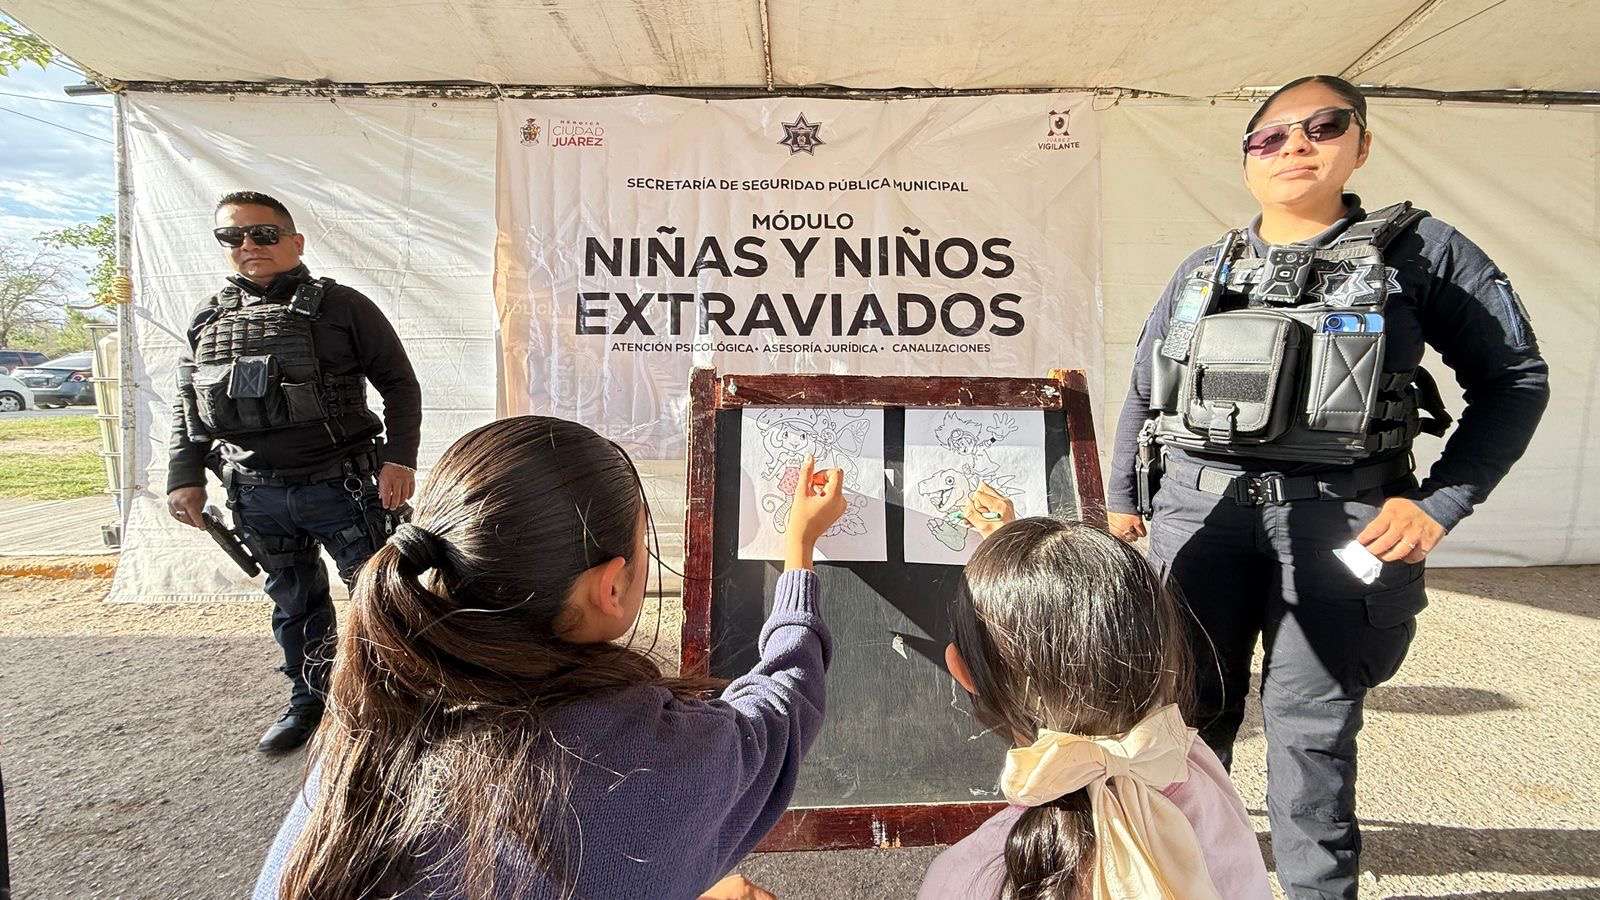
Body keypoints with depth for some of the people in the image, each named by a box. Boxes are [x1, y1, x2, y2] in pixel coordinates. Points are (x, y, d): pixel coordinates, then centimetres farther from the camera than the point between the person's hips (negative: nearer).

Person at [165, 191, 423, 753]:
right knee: (293, 602, 18)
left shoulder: (340, 307, -5)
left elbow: (400, 385, -5)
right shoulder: (208, 320, 10)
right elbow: (187, 406, 17)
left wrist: (399, 457, -14)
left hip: (341, 487, -4)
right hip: (258, 496, 5)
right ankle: (308, 699, 34)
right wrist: (185, 477, 8)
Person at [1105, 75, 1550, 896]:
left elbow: (1515, 376, 4)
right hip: (1198, 510, 3)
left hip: (1336, 519, -3)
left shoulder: (1419, 249, 4)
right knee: (1191, 704, 12)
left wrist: (1440, 502, -6)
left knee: (1310, 725, 4)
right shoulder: (1200, 272, 12)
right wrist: (1123, 494, 15)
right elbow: (1143, 391, 18)